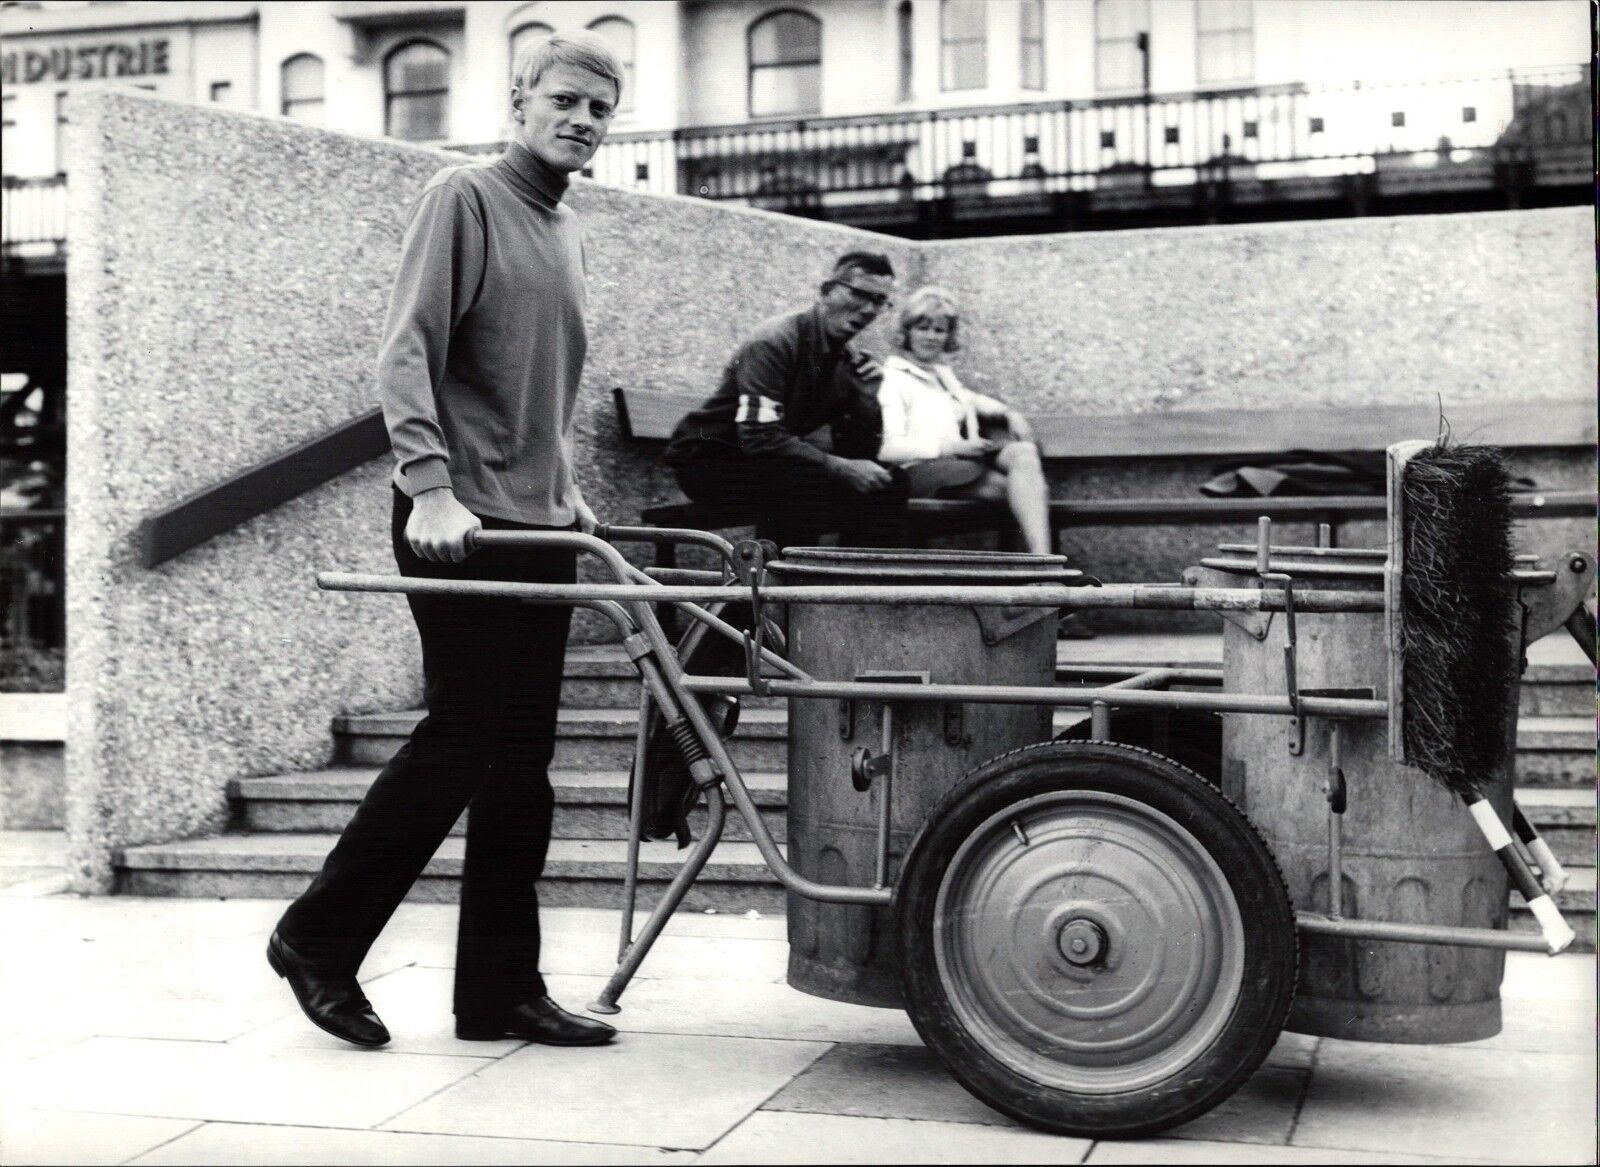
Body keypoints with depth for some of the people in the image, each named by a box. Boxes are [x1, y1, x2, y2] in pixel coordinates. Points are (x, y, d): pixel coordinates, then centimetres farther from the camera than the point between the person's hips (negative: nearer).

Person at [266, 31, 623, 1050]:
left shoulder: (568, 231, 20)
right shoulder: (464, 199, -3)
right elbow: (407, 352, -13)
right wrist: (430, 487, -22)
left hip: (539, 525, 8)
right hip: (459, 523, -8)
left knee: (523, 757, 5)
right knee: (460, 739, -8)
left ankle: (502, 989, 11)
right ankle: (319, 939, 8)